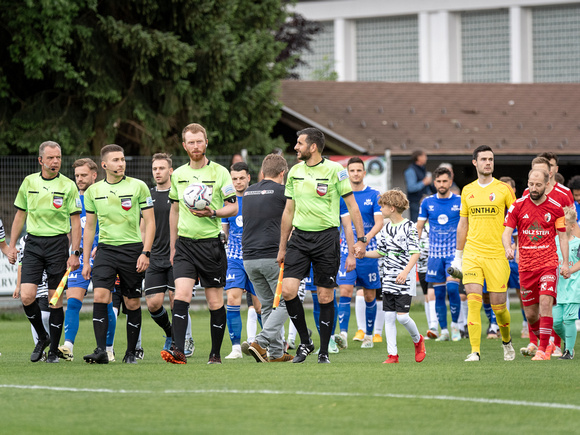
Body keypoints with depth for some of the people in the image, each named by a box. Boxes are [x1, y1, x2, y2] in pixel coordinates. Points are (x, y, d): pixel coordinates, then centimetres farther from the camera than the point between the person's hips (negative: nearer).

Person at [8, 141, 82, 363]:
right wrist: (12, 245, 10)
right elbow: (20, 215, 14)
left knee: (56, 299, -2)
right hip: (33, 243, 2)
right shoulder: (29, 182, 6)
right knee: (26, 296, -10)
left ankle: (54, 350, 9)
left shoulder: (68, 186, -2)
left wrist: (75, 253, -7)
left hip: (58, 243, -2)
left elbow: (75, 221, -1)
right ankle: (42, 337, 15)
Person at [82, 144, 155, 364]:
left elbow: (150, 222, 0)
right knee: (100, 296, -16)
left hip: (132, 249, -2)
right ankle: (101, 350, -17)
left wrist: (145, 253, -10)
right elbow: (89, 226, 15)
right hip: (105, 248, 2)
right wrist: (86, 261, 11)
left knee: (133, 304, 3)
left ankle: (131, 352, 15)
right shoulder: (93, 191, 7)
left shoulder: (138, 187, -2)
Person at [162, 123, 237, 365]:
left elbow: (233, 208, -1)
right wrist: (173, 246, 20)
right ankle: (178, 350, -21)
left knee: (215, 302, 3)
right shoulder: (178, 175, 11)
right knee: (181, 295, -14)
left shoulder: (219, 172, -1)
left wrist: (212, 213, -20)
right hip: (185, 243, 2)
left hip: (211, 243, -2)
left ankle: (215, 353, 13)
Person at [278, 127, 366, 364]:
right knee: (288, 289, -10)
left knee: (325, 296, -1)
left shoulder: (334, 170, -6)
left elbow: (352, 205, -2)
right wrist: (282, 247, 18)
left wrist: (361, 239, -9)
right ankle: (305, 342, 7)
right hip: (299, 237, 4)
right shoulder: (294, 172, 9)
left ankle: (324, 351, 10)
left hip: (326, 237, -4)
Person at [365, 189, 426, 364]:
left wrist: (405, 272, -23)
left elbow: (415, 253, -12)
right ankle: (393, 354, 2)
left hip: (405, 279, -7)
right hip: (388, 279, 7)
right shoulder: (386, 229, 13)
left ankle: (418, 340, 18)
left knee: (402, 315, -11)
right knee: (389, 316, 0)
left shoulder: (409, 227, -8)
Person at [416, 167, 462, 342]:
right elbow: (419, 226, 12)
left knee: (452, 288, -16)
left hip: (455, 252, -2)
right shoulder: (427, 202, 5)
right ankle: (444, 330, 10)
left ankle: (455, 324, 1)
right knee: (439, 293, 2)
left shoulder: (460, 201, -1)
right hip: (435, 253, 2)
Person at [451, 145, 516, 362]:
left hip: (497, 255, -2)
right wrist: (458, 254, 18)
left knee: (498, 305, 1)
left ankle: (507, 341, 29)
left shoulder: (503, 189, 0)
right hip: (472, 254, 2)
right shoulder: (467, 191, 10)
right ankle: (475, 352, -12)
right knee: (473, 302, -11)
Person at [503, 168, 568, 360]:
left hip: (548, 263, -2)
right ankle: (542, 341, 31)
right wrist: (508, 247, -23)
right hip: (526, 265, 2)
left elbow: (562, 236, 6)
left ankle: (543, 349, -17)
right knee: (530, 314, 5)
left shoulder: (556, 208, 0)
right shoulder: (518, 206, 1)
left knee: (546, 304, -19)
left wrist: (565, 263, -2)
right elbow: (507, 231, -2)